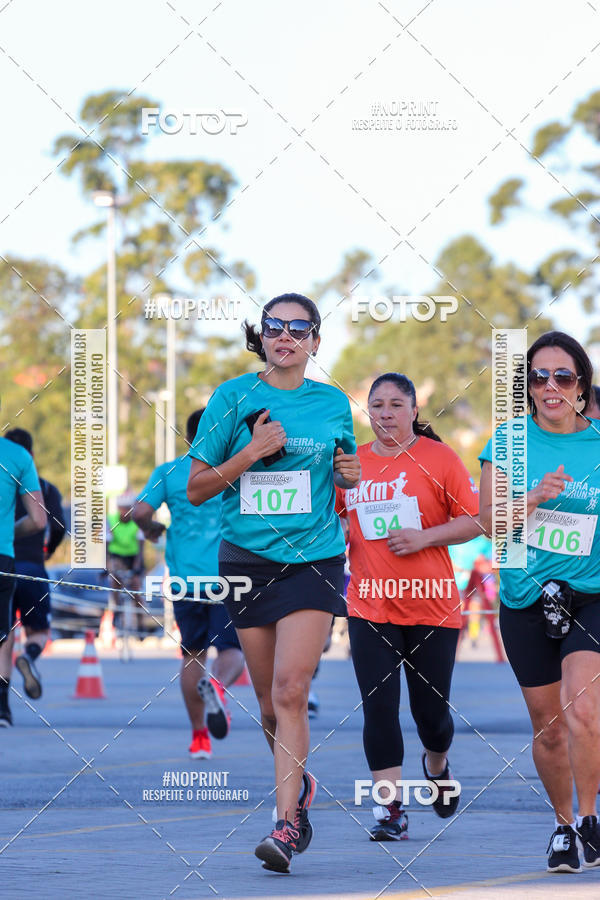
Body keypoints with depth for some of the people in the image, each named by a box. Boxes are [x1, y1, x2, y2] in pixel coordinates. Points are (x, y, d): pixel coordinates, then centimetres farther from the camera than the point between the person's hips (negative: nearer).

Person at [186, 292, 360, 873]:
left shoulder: (333, 405, 7)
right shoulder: (233, 398, 2)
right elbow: (196, 488, 1)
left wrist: (350, 474, -1)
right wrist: (251, 453, -12)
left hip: (313, 558, -1)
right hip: (247, 558, 1)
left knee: (291, 688, -16)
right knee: (270, 700, 6)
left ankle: (286, 823, -17)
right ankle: (298, 785, 34)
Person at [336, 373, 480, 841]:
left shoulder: (439, 457, -2)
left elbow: (474, 520, -3)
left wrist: (425, 537, -15)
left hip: (432, 604, -2)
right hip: (370, 604, 2)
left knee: (431, 710, 4)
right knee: (378, 706, -8)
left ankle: (437, 765, 38)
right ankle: (391, 810, -4)